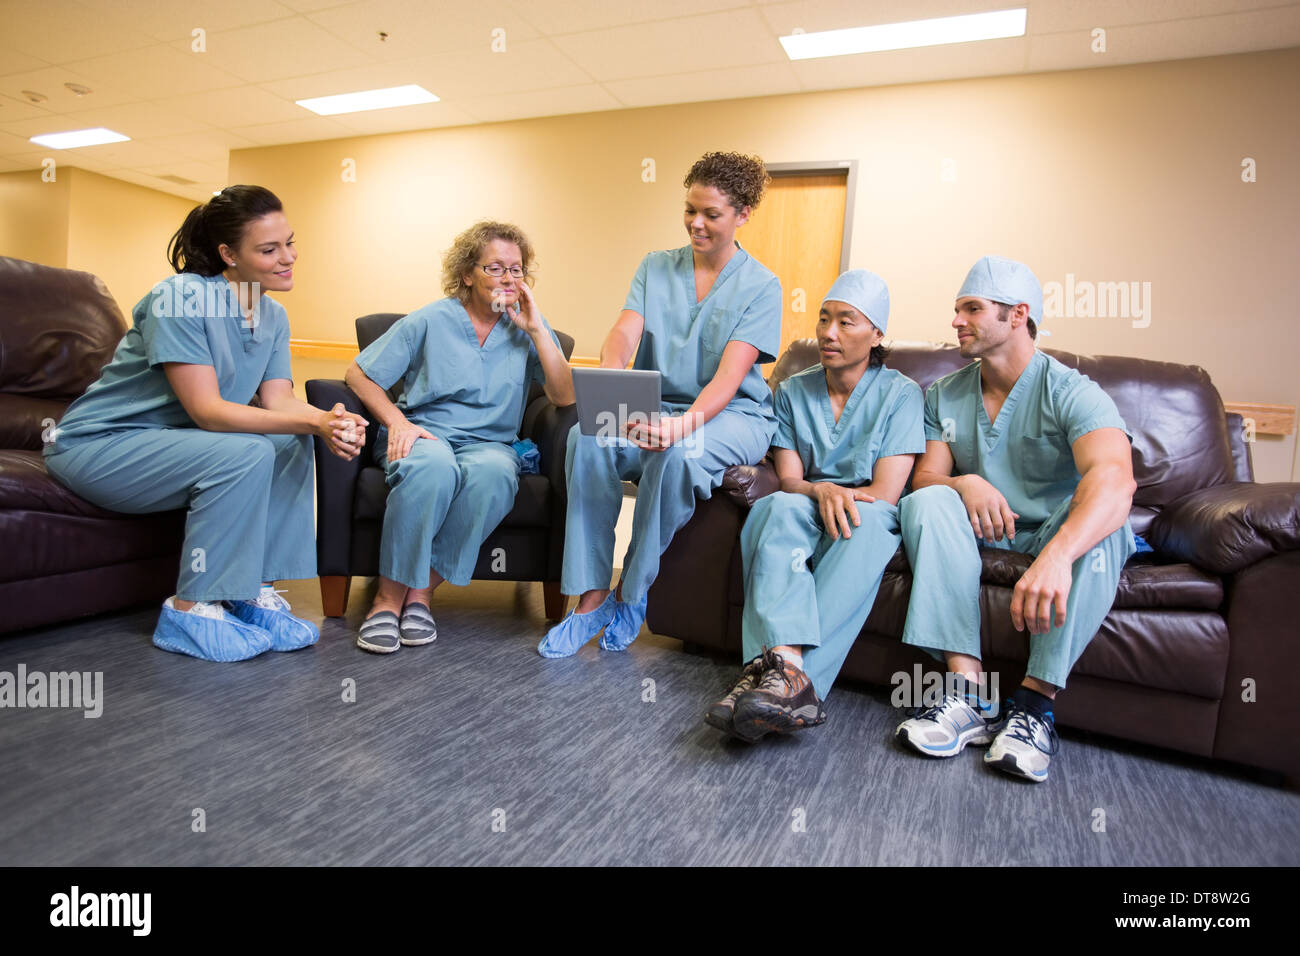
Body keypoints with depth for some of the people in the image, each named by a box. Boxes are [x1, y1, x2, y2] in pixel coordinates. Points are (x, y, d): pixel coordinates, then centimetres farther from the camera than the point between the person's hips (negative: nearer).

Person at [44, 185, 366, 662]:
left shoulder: (273, 317, 3)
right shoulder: (181, 298, -21)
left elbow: (278, 400, -7)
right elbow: (207, 411, -27)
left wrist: (330, 423, -29)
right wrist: (310, 422, -37)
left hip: (170, 441, 7)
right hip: (96, 445, -7)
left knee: (292, 444, -13)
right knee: (246, 454, -29)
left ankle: (257, 592, -8)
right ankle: (191, 610, -17)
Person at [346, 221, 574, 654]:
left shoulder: (527, 330, 10)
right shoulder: (430, 321, 4)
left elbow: (565, 396, -3)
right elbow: (359, 374, 6)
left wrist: (536, 330, -6)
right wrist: (397, 421, -10)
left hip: (489, 442, 2)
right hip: (424, 430, -1)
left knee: (492, 473, -37)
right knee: (433, 467, -39)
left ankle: (422, 591, -23)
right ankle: (389, 596, -24)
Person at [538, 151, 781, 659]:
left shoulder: (760, 285, -3)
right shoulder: (656, 267, 9)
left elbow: (729, 376, -16)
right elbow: (623, 335, -7)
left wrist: (684, 424, -35)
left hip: (732, 414, -3)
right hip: (656, 407, 3)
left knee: (677, 455, -37)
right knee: (587, 436, -27)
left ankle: (633, 596, -15)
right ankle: (592, 598, -20)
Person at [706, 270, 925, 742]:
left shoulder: (900, 394, 2)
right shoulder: (792, 392, 11)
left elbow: (886, 492, -7)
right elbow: (789, 480, 1)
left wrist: (839, 495, -21)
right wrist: (821, 492, -22)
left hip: (867, 517, -2)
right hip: (803, 514, 2)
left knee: (867, 521, -37)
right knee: (779, 507, -33)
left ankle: (774, 668, -48)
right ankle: (790, 668, -52)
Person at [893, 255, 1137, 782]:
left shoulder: (1072, 393, -14)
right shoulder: (943, 396, 4)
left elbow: (1115, 479, -32)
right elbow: (925, 477, -2)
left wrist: (1057, 555, -52)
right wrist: (964, 484, -28)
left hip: (1057, 531, -3)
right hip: (984, 531, 3)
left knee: (1100, 522, -35)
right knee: (927, 502, -26)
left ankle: (1034, 701, -31)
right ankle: (967, 691, -34)